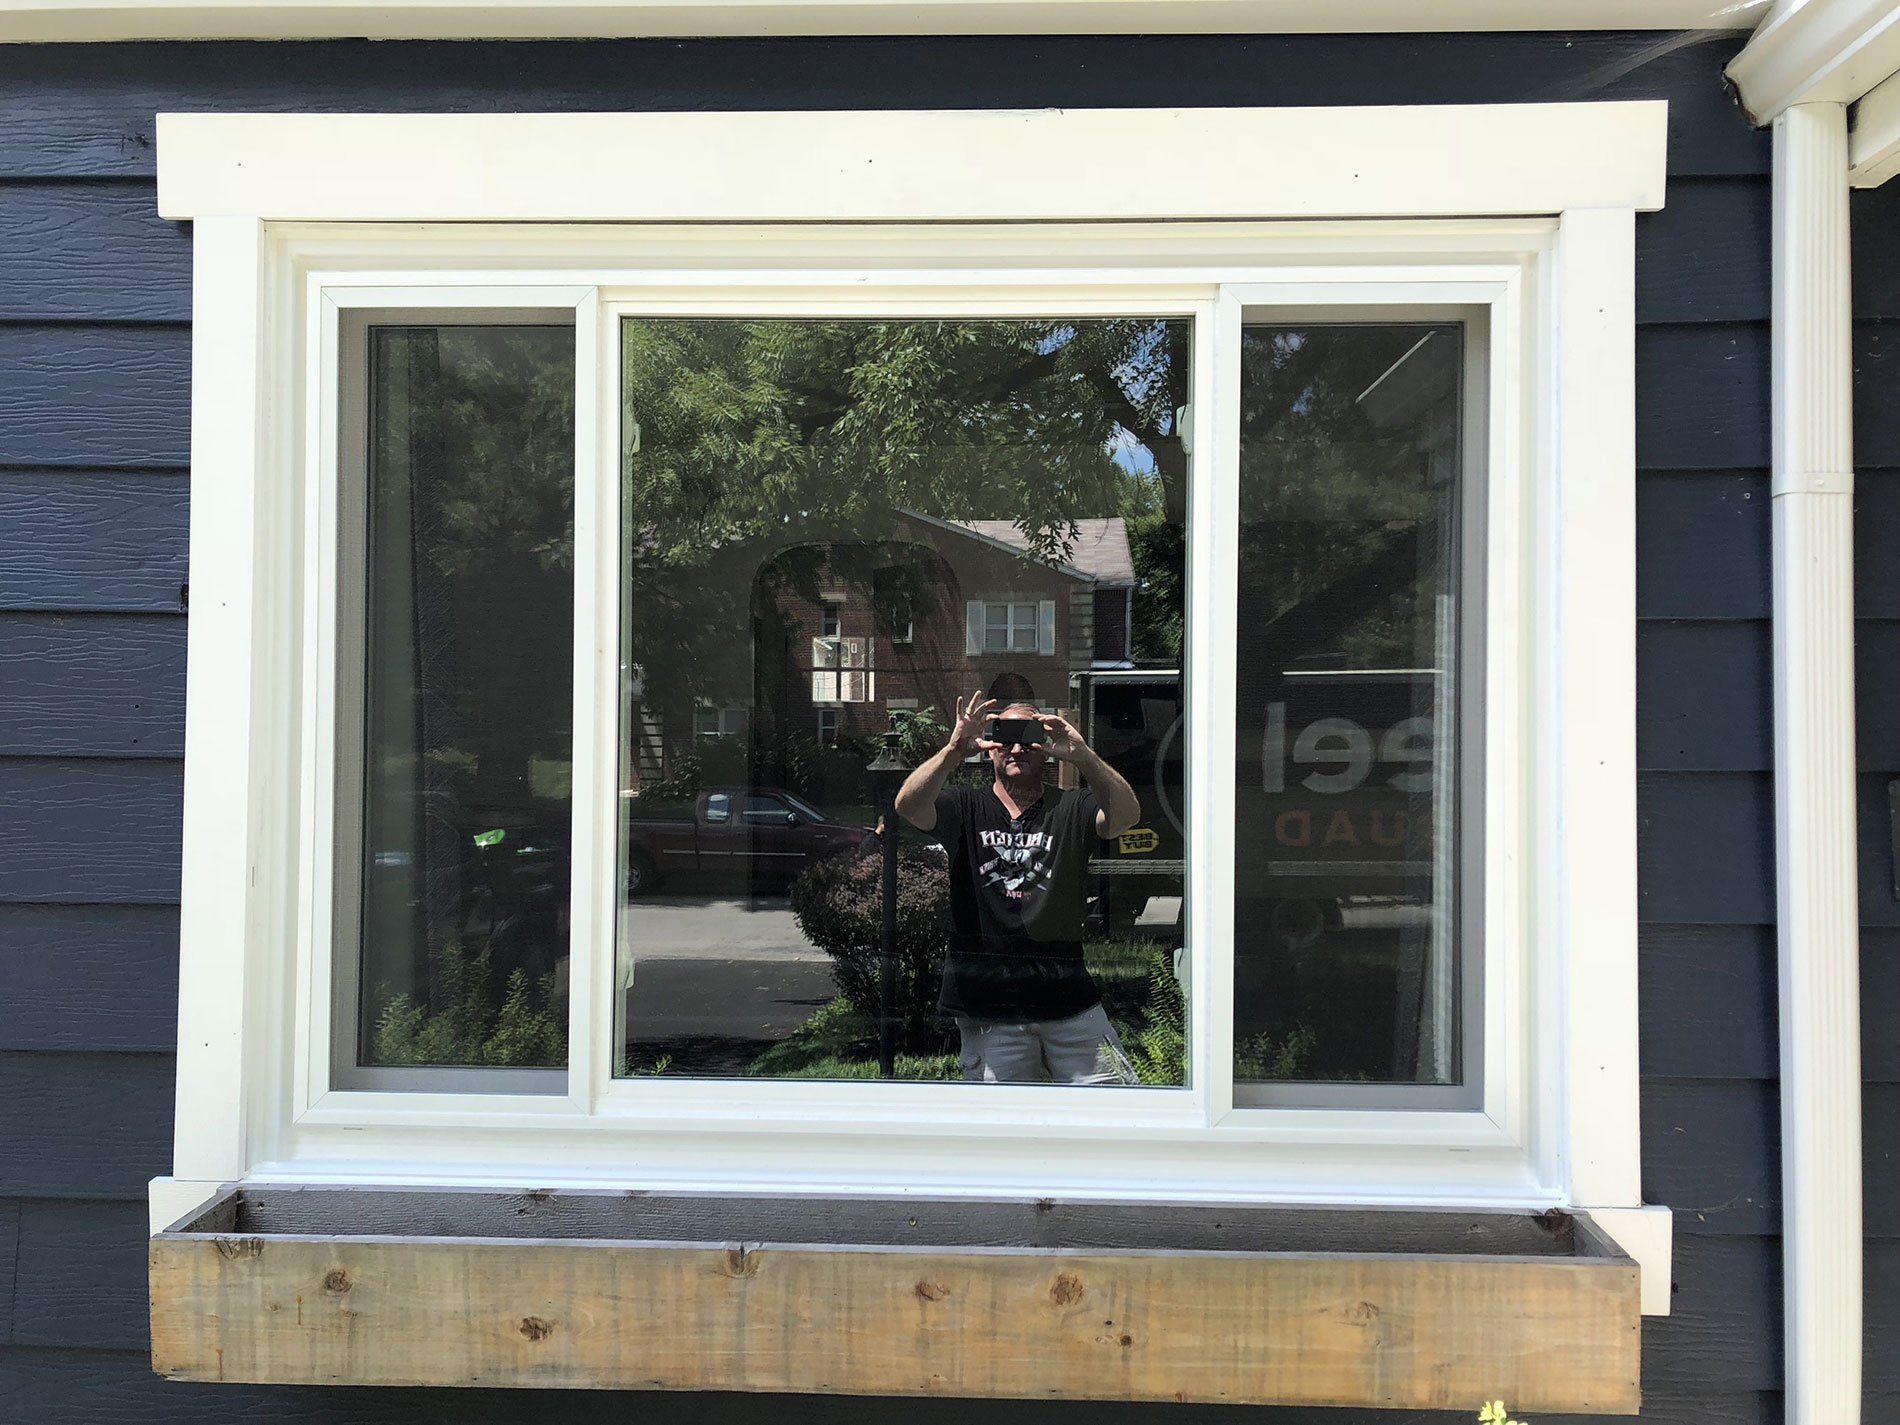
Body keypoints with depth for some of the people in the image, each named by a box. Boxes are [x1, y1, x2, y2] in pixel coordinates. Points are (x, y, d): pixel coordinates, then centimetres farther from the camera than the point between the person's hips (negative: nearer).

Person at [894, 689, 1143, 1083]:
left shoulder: (1071, 810, 5)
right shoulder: (965, 808, 6)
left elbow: (1127, 815, -15)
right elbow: (908, 807, -14)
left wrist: (1083, 756, -31)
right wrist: (956, 748, -29)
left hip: (1068, 999, 1)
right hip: (985, 1003, 0)